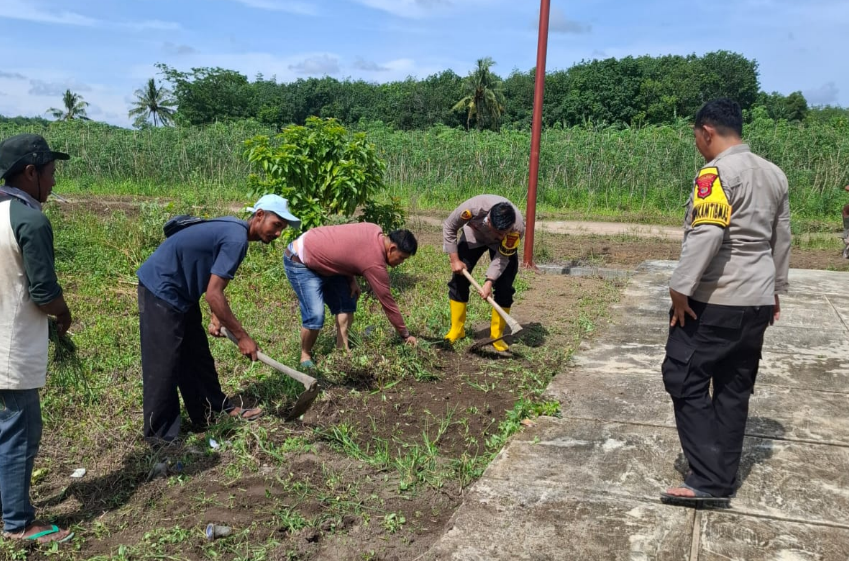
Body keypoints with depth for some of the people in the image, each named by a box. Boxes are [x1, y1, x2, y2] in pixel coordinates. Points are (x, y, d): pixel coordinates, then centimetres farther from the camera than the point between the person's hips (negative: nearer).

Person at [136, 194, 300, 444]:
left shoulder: (234, 229, 7)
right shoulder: (237, 238, -23)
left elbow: (214, 285, 15)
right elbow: (213, 294, -26)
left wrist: (217, 317, 4)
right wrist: (242, 337, -19)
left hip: (178, 290, 10)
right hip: (160, 289, -10)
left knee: (197, 355, 17)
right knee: (164, 365, -5)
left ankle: (216, 409, 29)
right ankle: (160, 437, 5)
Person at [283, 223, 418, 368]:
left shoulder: (375, 231, -4)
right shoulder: (375, 263, -28)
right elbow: (388, 302, -19)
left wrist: (352, 280, -1)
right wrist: (405, 335, -9)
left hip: (320, 257, 10)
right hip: (300, 262, -10)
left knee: (347, 302, 5)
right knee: (315, 315, -20)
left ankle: (342, 350, 11)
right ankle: (305, 356, 3)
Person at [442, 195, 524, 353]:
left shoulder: (518, 227, -40)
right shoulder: (475, 207, -43)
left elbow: (502, 257, -26)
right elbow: (449, 227, -24)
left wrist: (489, 281, -38)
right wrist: (455, 260, -22)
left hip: (504, 245, 0)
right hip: (474, 234, 1)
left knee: (504, 287, -11)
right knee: (458, 279, -6)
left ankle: (496, 335, 2)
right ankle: (456, 330, 8)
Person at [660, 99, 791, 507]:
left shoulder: (716, 173, -14)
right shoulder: (774, 174, 13)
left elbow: (706, 234, -26)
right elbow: (781, 238, 19)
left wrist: (680, 288, -22)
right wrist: (775, 289, 27)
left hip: (713, 300, -8)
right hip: (757, 301, 8)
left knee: (685, 380, -1)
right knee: (735, 389, 12)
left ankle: (708, 480, -3)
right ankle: (721, 482, 19)